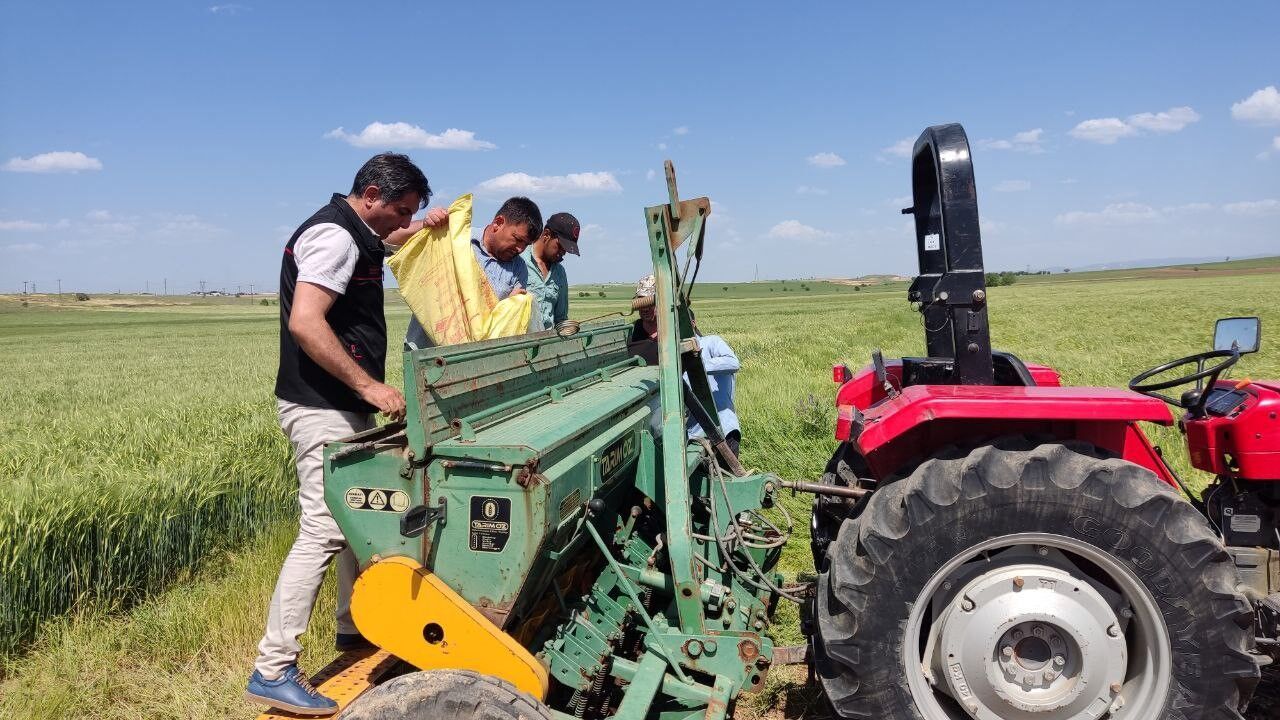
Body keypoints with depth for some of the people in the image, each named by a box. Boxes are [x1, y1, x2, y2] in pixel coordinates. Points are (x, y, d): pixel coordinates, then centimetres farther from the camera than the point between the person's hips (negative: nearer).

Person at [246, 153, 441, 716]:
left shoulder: (356, 233, 15)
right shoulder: (334, 235, -16)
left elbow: (379, 243, 41)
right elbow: (305, 322, -27)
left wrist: (420, 230, 24)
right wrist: (370, 385, -26)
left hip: (346, 406, 11)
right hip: (321, 409, -11)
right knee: (324, 530, -11)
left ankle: (355, 627, 31)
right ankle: (273, 671, -4)